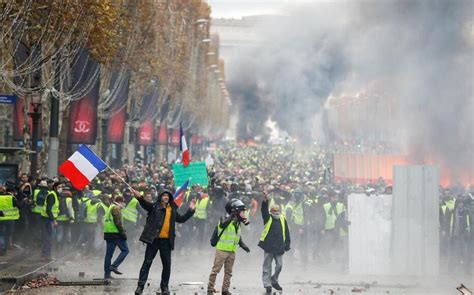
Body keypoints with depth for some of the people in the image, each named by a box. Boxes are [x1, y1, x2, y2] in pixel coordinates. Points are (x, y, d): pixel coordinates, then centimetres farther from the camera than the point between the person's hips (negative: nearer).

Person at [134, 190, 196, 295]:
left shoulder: (173, 210, 17)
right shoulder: (155, 207, 2)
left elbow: (182, 219, 27)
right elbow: (145, 204, -17)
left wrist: (191, 210, 20)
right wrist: (140, 198, -38)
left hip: (166, 241, 4)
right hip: (154, 239, -4)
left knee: (167, 265, 6)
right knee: (147, 262, -1)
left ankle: (164, 286, 18)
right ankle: (140, 285, 1)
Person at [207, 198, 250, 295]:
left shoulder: (237, 223, 13)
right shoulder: (225, 220, -11)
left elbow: (238, 237, 22)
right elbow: (223, 224, -36)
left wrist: (243, 245, 9)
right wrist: (232, 216, -40)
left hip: (232, 251, 8)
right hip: (222, 250, -8)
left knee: (228, 272, 11)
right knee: (215, 270, -4)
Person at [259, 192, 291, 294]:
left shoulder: (283, 219, 8)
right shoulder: (268, 218, 1)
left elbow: (287, 233, 12)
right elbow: (264, 210, -18)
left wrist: (287, 245, 9)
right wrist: (265, 201, -35)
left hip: (279, 247, 3)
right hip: (268, 246, -3)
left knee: (279, 265, 7)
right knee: (267, 267, 2)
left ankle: (274, 281, 28)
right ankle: (267, 285, 7)